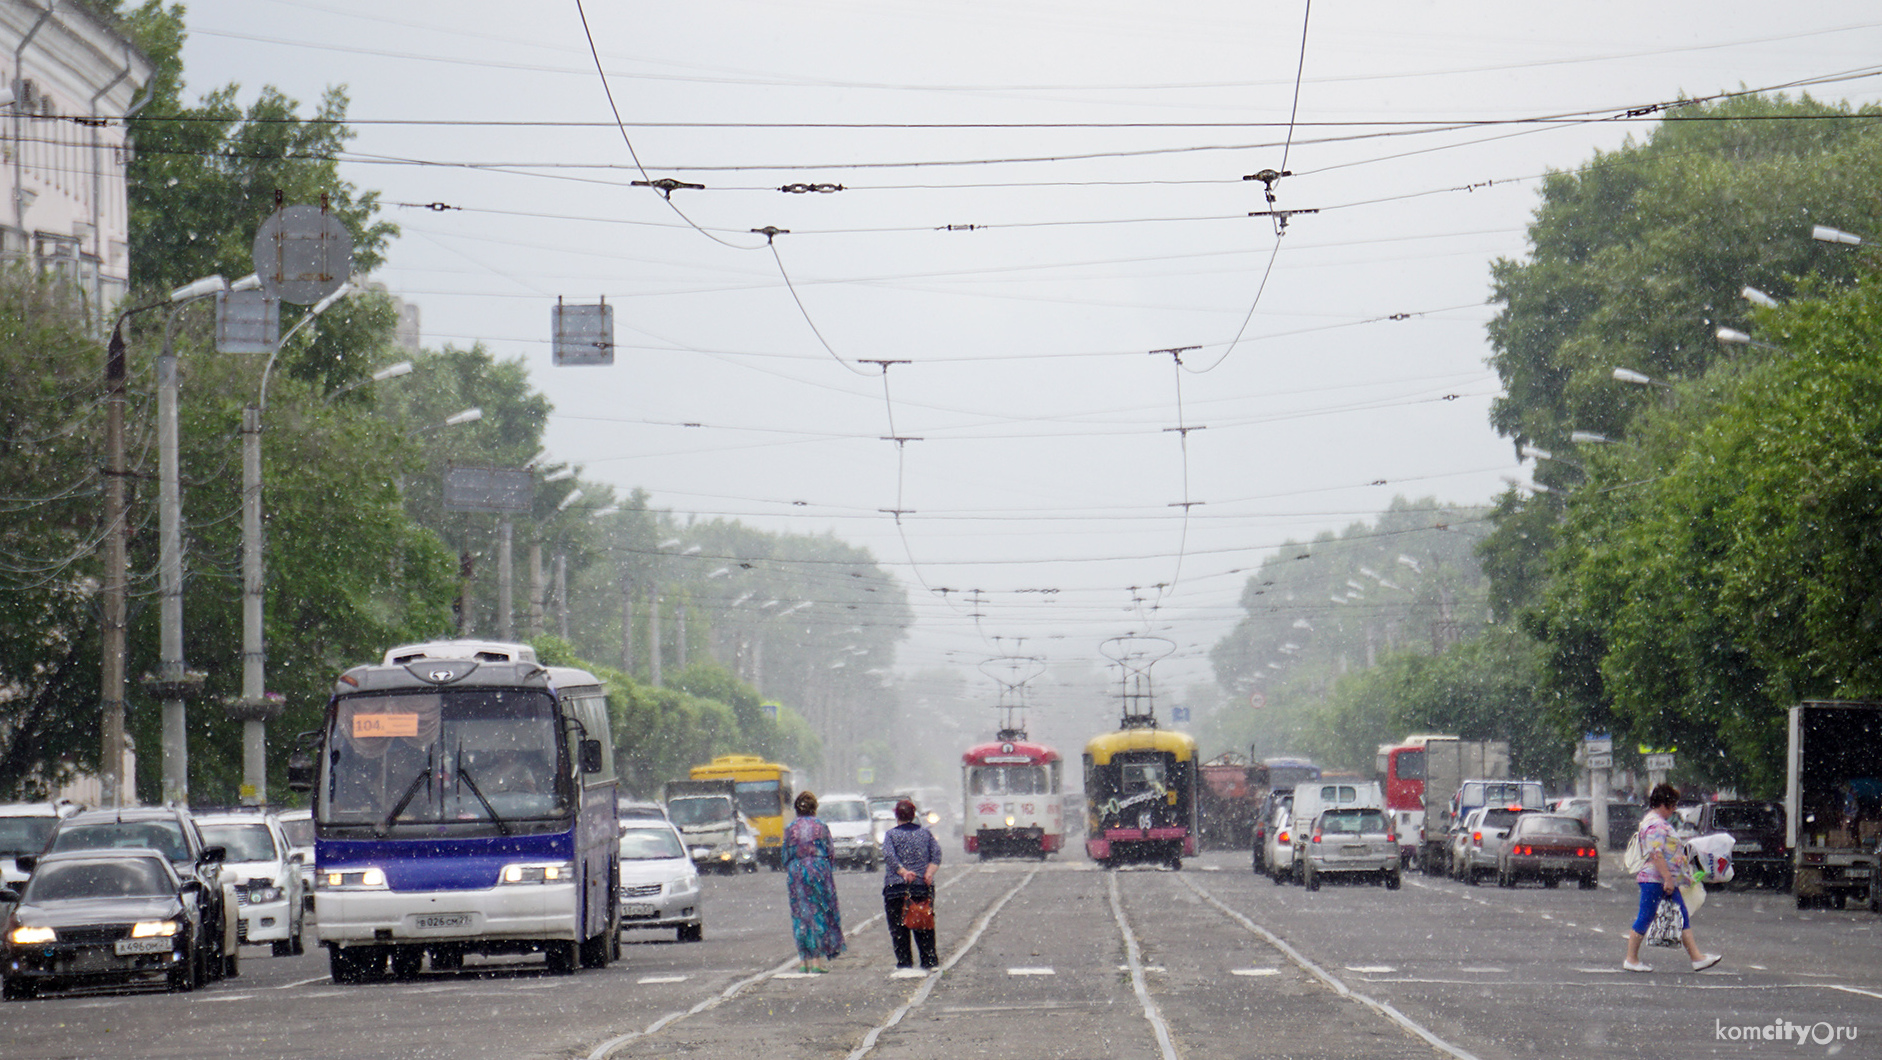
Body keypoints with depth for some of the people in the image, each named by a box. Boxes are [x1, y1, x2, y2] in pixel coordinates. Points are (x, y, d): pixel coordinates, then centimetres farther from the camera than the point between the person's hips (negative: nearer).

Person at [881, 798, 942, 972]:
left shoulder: (891, 834, 2)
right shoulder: (925, 833, 11)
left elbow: (889, 856, -13)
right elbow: (936, 853, 0)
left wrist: (903, 872, -16)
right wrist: (929, 872, -9)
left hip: (896, 887, -3)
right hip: (923, 887, 3)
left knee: (898, 929, 1)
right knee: (924, 927, 10)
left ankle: (904, 963, -3)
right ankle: (930, 962, 8)